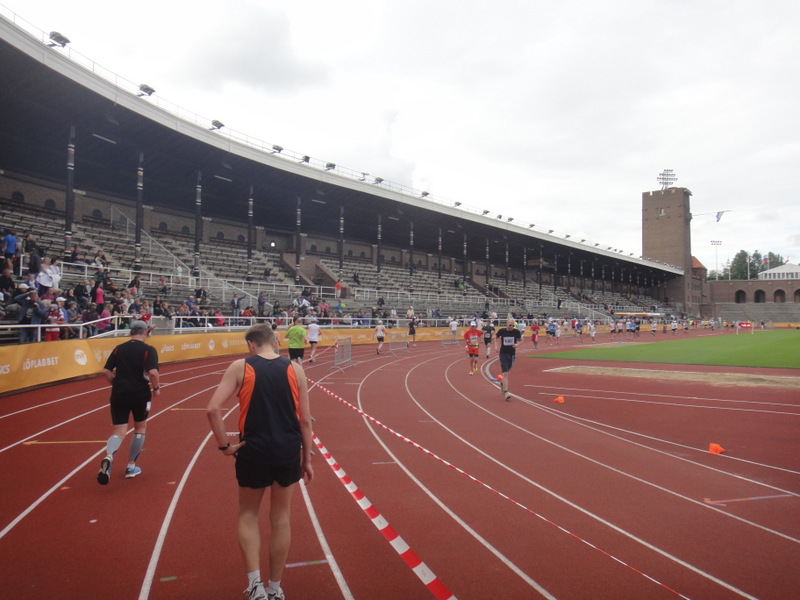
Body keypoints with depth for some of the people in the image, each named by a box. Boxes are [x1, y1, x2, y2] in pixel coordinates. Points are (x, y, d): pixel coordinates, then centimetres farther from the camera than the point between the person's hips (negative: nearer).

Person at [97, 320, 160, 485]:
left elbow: (106, 371, 4)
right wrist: (156, 388, -2)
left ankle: (108, 457, -26)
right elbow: (153, 372, -18)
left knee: (118, 432, 5)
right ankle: (131, 467, 24)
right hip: (140, 394, -3)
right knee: (140, 428, 19)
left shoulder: (119, 349, 7)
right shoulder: (148, 350, -5)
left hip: (119, 395, 3)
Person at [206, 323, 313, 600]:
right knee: (281, 518, 17)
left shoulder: (240, 367, -4)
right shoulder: (294, 368, 0)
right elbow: (305, 420, 1)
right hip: (288, 453, 2)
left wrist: (224, 445, -3)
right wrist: (307, 458, 10)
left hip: (253, 452, -2)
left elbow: (213, 409, -14)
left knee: (248, 516, 20)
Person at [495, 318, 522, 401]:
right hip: (503, 354, -3)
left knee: (506, 372, 18)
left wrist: (517, 344, -9)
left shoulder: (516, 332, -5)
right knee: (505, 373, -12)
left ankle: (502, 383, 47)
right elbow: (497, 337, 14)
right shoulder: (502, 331, -7)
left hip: (512, 354, 3)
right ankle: (506, 392, -14)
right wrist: (500, 344, 2)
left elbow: (520, 340, 11)